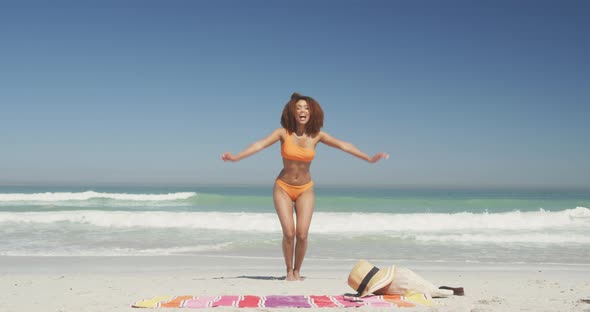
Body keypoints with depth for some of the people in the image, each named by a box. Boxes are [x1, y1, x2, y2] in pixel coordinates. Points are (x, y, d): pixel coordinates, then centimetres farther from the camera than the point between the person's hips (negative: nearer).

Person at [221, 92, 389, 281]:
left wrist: (369, 158, -12)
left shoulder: (316, 135, -5)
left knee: (302, 234, -9)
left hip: (305, 189, 1)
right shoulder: (283, 133, -11)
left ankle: (297, 271, 15)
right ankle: (289, 271, 11)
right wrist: (236, 157, -33)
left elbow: (343, 146, -7)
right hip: (283, 188, -1)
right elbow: (260, 144, -21)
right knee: (289, 233, -12)